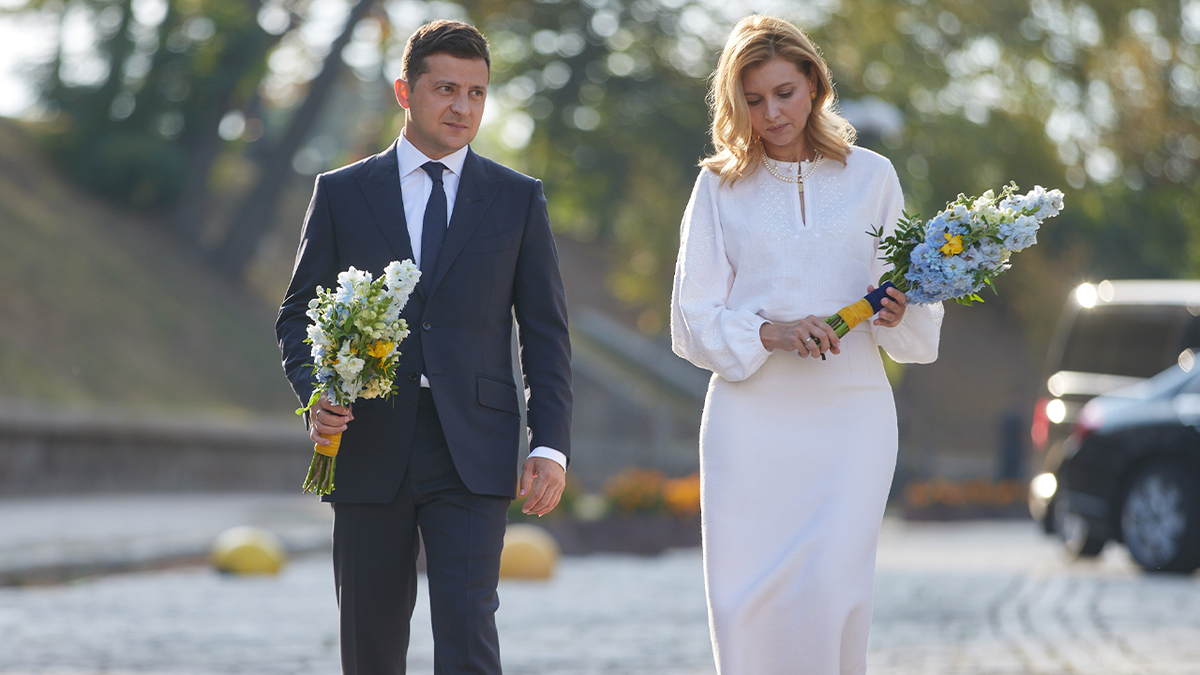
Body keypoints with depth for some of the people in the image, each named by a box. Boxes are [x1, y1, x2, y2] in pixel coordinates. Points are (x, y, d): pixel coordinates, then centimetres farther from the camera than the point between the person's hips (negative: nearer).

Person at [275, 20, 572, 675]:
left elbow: (545, 333, 7)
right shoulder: (341, 194, 8)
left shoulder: (518, 200, 8)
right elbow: (298, 317, 10)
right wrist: (316, 392, -10)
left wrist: (551, 446, -4)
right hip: (368, 452, 1)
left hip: (472, 455, -1)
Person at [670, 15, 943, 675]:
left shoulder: (871, 176, 9)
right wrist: (770, 333, -14)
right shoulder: (720, 185, 7)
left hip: (848, 414, 0)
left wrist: (897, 313, -11)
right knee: (746, 601, -3)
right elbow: (694, 317, 3)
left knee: (832, 588, -13)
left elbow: (911, 310, 12)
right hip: (750, 415, 0)